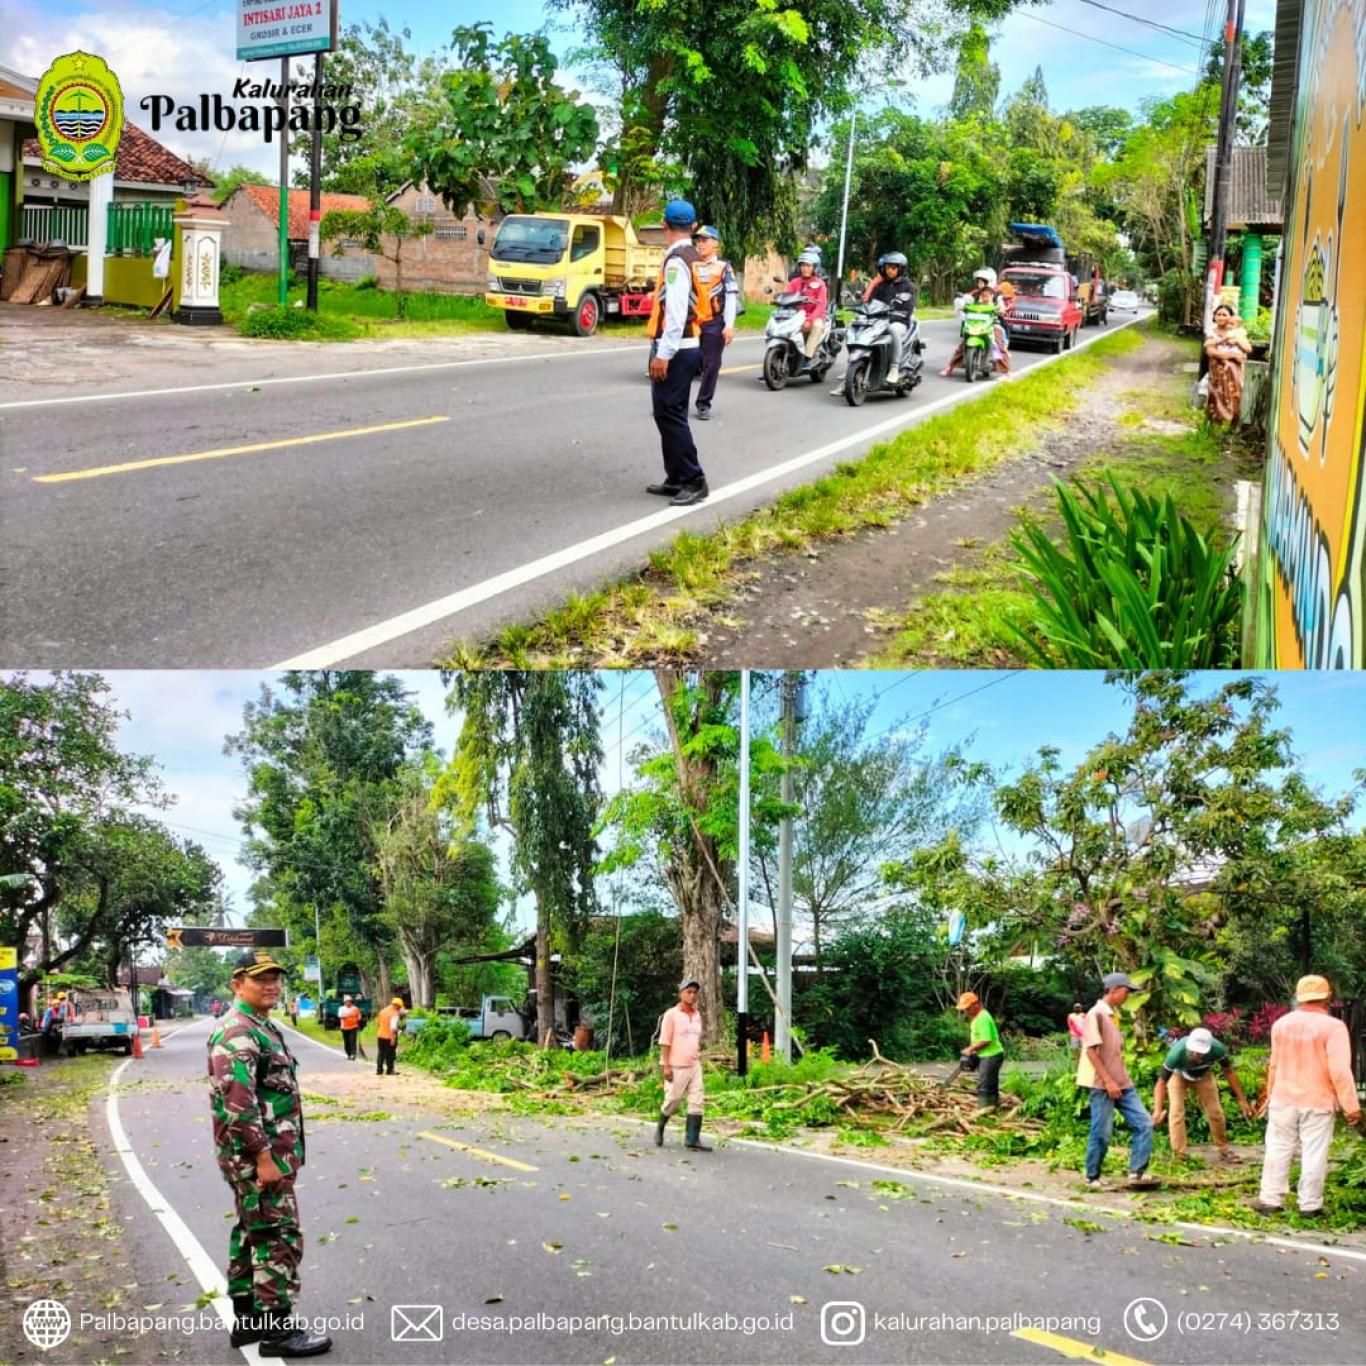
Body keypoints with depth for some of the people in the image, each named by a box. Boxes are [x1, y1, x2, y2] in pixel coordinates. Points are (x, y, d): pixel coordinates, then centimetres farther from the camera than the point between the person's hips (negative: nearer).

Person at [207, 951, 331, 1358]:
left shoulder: (261, 1027, 15)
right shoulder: (237, 1033, -19)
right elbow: (238, 1104, -26)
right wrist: (264, 1157, -25)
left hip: (264, 1153, 10)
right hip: (257, 1155, -10)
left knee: (252, 1234, 15)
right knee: (279, 1238, -5)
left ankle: (248, 1319, 23)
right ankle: (278, 1329, 1)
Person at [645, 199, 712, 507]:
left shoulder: (676, 261, -15)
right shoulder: (694, 258, 13)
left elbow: (675, 311, -22)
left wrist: (663, 354, -22)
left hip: (676, 348, -10)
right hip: (690, 344, 10)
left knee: (669, 414, -7)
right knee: (670, 414, 15)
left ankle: (693, 480, -6)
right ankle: (677, 479, 21)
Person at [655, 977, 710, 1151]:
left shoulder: (697, 1015, 11)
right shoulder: (671, 1014, -8)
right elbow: (665, 1042, -10)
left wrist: (699, 1059, 15)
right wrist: (666, 1066, -15)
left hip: (694, 1066, 6)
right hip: (676, 1067, -6)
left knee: (696, 1102, -3)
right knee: (672, 1101, 3)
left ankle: (692, 1139, -3)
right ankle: (660, 1128, 28)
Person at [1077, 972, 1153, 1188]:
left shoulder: (1112, 1015, 15)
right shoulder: (1096, 1014, -12)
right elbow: (1091, 1050, -17)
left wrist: (1120, 1081, 17)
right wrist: (1108, 1081, -19)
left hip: (1122, 1083, 9)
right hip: (1103, 1085, -9)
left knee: (1143, 1123, 1)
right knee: (1102, 1133, -3)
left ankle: (1136, 1173, 2)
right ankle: (1092, 1177, 10)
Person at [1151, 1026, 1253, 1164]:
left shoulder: (1217, 1049, -39)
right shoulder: (1176, 1053, -45)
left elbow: (1229, 1072, -19)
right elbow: (1162, 1082, -39)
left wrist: (1241, 1099, -15)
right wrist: (1158, 1110, -51)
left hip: (1203, 1075, 2)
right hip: (1178, 1075, -2)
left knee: (1215, 1112, 4)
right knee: (1177, 1111, -16)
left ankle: (1224, 1150, 25)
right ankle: (1179, 1157, -7)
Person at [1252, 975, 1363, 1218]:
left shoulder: (1281, 1024, 1)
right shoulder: (1333, 1027, -15)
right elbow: (1340, 1071, -19)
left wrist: (1270, 1091, 25)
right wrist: (1351, 1106, -12)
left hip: (1283, 1099, 4)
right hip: (1318, 1102, -4)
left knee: (1278, 1149, 11)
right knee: (1314, 1153, 4)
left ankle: (1270, 1200, 13)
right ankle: (1310, 1205, 9)